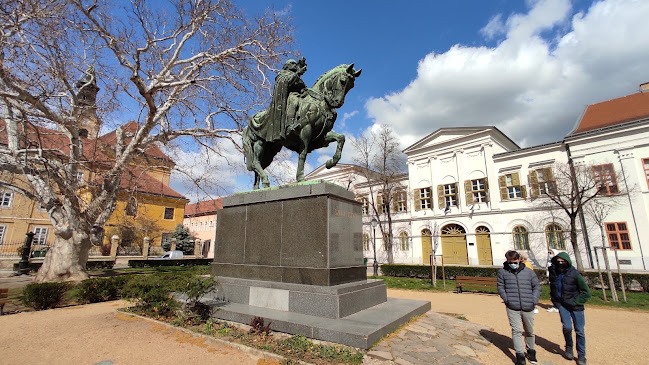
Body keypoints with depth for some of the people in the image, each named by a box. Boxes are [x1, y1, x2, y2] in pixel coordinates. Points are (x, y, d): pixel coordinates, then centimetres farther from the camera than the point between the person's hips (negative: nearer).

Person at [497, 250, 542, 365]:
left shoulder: (529, 272, 3)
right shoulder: (502, 272, -1)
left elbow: (537, 286, 9)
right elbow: (500, 287, 4)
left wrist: (534, 300, -1)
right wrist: (506, 299, -7)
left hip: (528, 308, 2)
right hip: (512, 308, -2)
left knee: (529, 331, 18)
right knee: (516, 330, -6)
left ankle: (531, 351, 39)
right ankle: (520, 356, 4)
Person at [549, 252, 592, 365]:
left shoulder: (575, 274, -15)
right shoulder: (553, 272, -7)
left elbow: (586, 292, -7)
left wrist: (575, 302, -11)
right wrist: (556, 303, 8)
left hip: (575, 306, -1)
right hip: (562, 304, 1)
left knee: (579, 331, 4)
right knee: (567, 327, -11)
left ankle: (581, 355, 23)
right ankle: (569, 348, 16)